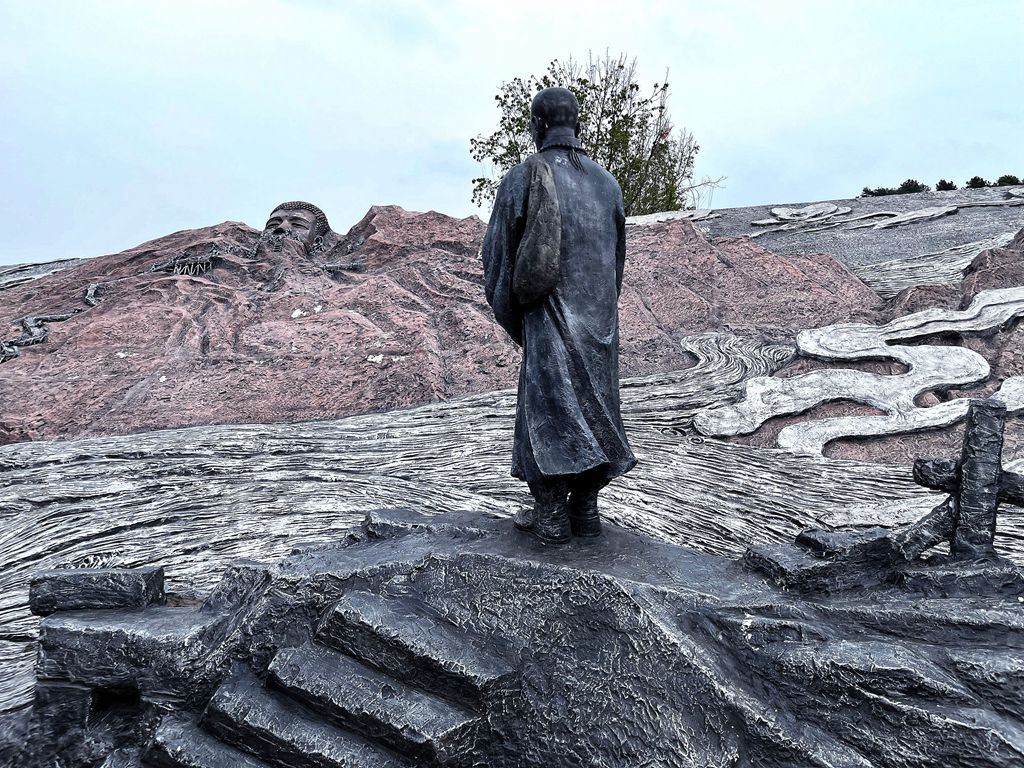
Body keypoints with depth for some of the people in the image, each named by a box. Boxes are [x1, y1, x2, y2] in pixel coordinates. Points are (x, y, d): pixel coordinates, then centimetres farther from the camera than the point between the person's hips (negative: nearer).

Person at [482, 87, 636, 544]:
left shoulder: (522, 179, -6)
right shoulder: (607, 183, 7)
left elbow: (497, 255, -2)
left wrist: (510, 318, 10)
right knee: (593, 405, 11)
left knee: (548, 405, 3)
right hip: (602, 318, 5)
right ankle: (585, 510, 16)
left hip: (551, 319, -4)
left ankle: (551, 516, 5)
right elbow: (618, 259, 13)